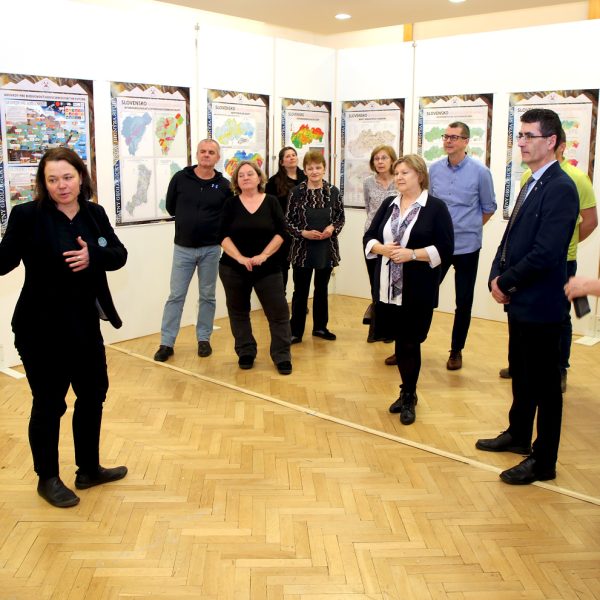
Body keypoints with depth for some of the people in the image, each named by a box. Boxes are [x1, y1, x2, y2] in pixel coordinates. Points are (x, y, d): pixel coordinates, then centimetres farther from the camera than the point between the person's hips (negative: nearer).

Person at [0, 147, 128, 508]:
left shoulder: (94, 213, 3)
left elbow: (119, 256, 0)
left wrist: (93, 256, -18)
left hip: (84, 324, 6)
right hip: (41, 328, -6)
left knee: (94, 394, 17)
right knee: (49, 403, 6)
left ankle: (89, 469, 36)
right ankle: (48, 479, 28)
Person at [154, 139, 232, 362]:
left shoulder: (223, 185, -2)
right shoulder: (180, 178, -3)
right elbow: (171, 207, 9)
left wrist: (215, 228, 0)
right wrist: (187, 221, 10)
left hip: (211, 249, 0)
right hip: (183, 247, 0)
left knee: (207, 296, 10)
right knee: (176, 296, 4)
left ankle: (203, 339, 23)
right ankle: (166, 343, 10)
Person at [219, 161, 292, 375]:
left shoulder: (271, 201, 2)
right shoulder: (231, 204, 2)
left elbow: (280, 233, -3)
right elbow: (223, 236, -4)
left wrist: (264, 255, -15)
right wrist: (239, 257, -17)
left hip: (268, 268, -1)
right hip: (233, 268, 1)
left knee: (279, 311, -4)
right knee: (238, 311, 9)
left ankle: (282, 357, 5)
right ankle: (245, 354, 22)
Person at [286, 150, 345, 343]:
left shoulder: (333, 192, 0)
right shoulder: (296, 192, -6)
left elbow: (341, 218, 7)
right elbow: (288, 222, -4)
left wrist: (332, 228, -12)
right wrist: (303, 233, -18)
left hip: (327, 249, 3)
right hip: (302, 249, -2)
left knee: (322, 289, 15)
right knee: (300, 291, 4)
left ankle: (320, 327, 29)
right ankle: (296, 331, 13)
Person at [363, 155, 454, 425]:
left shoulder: (436, 207, -5)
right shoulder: (388, 204, 11)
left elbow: (445, 248, -10)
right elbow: (368, 238, 11)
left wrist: (412, 254, -19)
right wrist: (382, 249, -10)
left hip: (418, 290, -4)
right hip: (388, 288, 4)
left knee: (410, 343, 2)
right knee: (401, 341, 12)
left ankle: (408, 397, 19)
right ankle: (408, 392, 28)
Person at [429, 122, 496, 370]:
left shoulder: (480, 172, -7)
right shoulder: (434, 169, 1)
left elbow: (488, 207, 4)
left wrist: (469, 229, 12)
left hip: (466, 247, -2)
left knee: (463, 302, 8)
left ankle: (456, 351, 22)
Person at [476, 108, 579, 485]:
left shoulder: (560, 188, -18)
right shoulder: (534, 183, 12)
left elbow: (546, 253, -25)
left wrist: (506, 282, -13)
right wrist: (497, 276, 0)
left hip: (540, 304, -9)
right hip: (519, 300, 9)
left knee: (544, 382, 3)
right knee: (521, 373, 22)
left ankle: (544, 461, 16)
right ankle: (518, 435, 40)